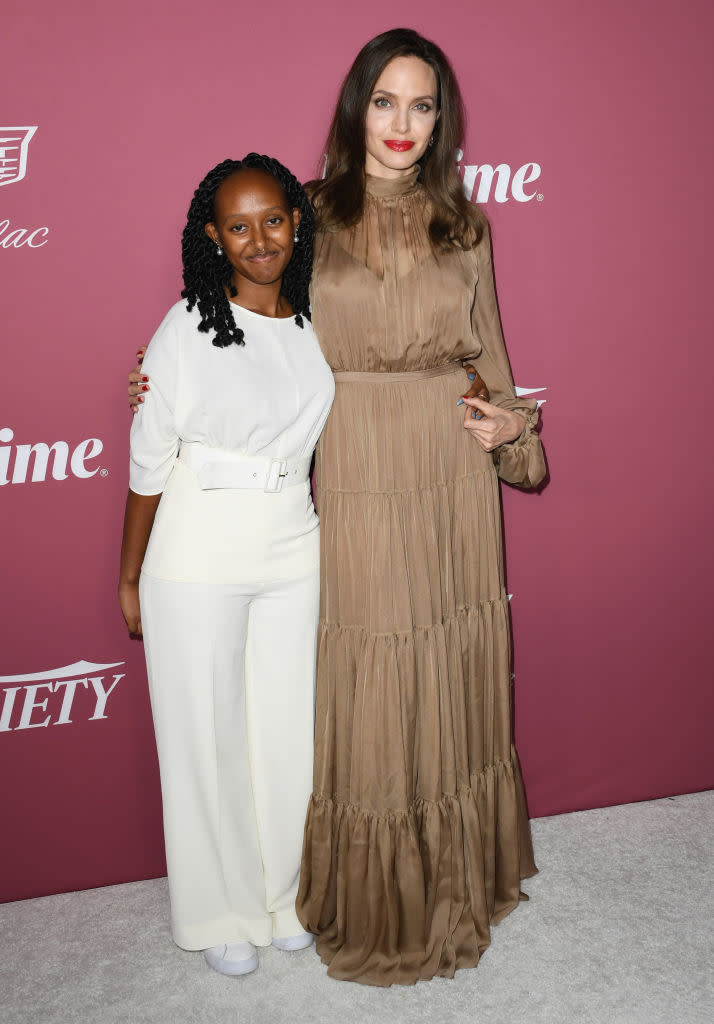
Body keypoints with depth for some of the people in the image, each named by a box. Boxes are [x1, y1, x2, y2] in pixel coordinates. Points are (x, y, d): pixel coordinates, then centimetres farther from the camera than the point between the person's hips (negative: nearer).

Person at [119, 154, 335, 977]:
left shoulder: (318, 321, 1)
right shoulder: (188, 328, -12)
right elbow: (148, 461, -7)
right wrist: (130, 576, -2)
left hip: (293, 554, 4)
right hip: (198, 562, -4)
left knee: (287, 727, 14)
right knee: (207, 735, 9)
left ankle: (283, 894, 37)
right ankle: (222, 910, 31)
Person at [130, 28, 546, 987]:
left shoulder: (462, 225, 8)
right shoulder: (310, 216, 2)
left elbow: (488, 351, 14)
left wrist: (509, 424, -3)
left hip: (450, 483, 2)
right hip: (352, 483, -2)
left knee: (451, 680, 12)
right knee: (359, 687, 6)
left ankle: (454, 880, 34)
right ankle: (368, 900, 27)